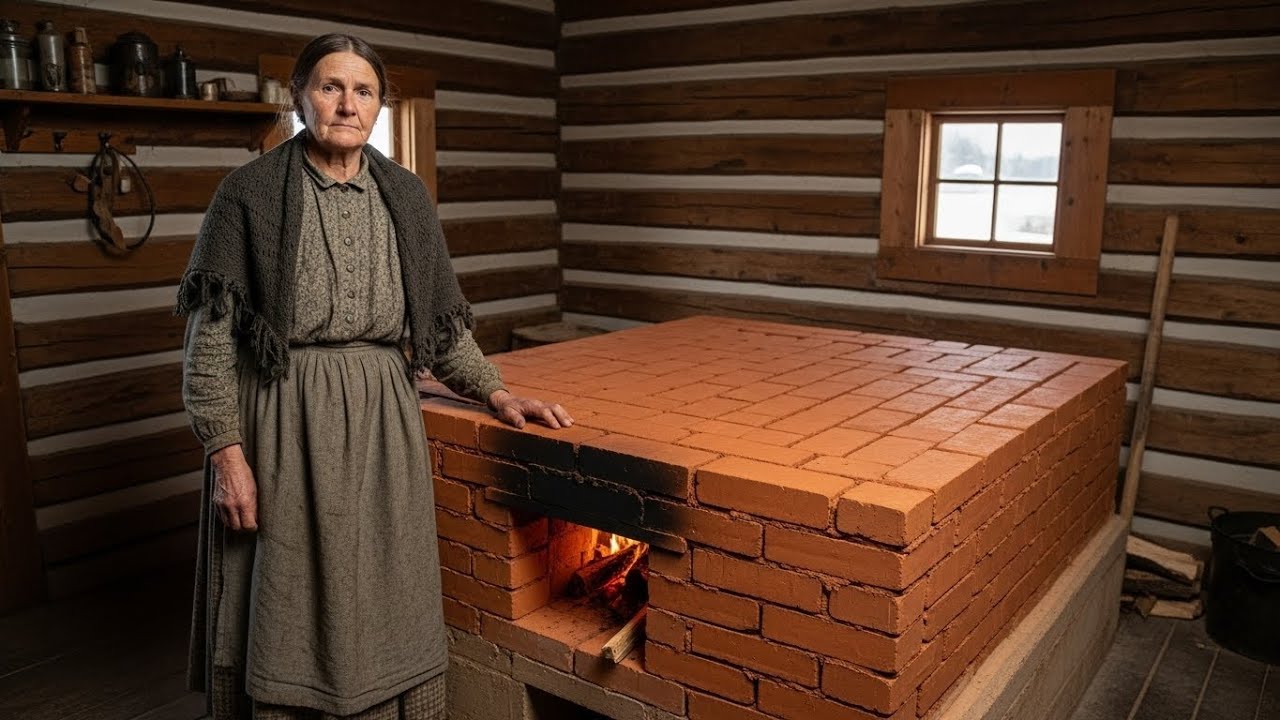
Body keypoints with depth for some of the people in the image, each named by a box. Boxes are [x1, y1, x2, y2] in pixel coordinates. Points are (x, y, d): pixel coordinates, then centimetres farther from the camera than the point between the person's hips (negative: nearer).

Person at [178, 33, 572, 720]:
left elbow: (440, 320, 12)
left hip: (381, 420, 3)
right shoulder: (251, 191, -4)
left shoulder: (404, 195, 7)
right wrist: (226, 451, -11)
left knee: (378, 601, 11)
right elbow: (210, 336, -5)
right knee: (287, 607, 7)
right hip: (285, 421, -2)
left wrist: (495, 390, 2)